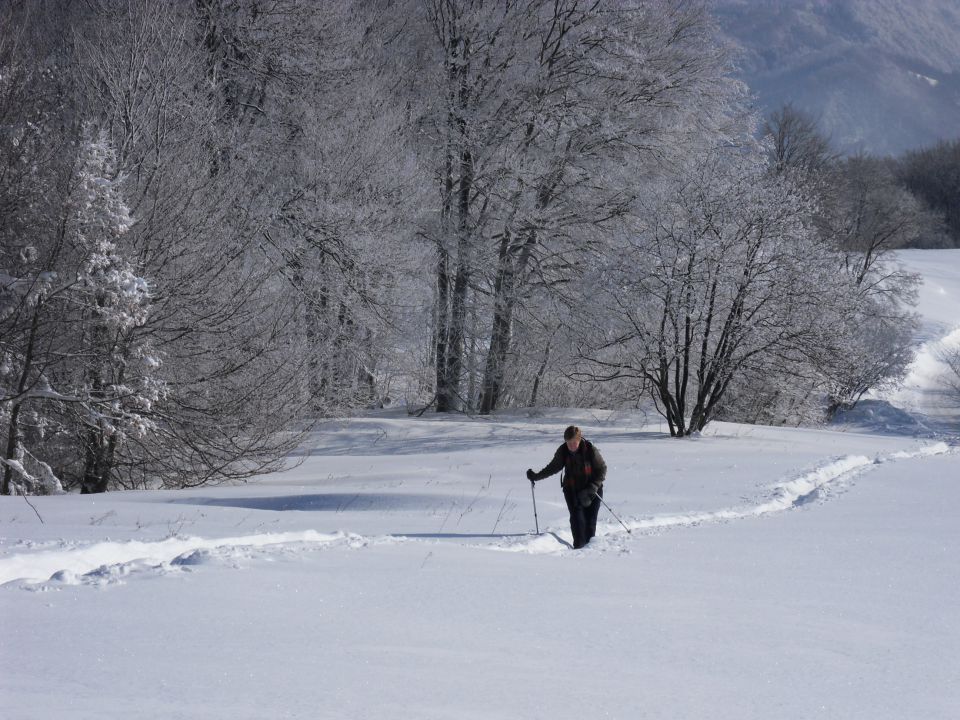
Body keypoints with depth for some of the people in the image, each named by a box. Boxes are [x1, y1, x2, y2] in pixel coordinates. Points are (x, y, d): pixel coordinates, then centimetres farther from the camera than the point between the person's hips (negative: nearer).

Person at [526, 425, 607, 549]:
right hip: (572, 489, 2)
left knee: (590, 520, -3)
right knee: (577, 517, -15)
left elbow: (602, 469, -9)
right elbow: (554, 467, 7)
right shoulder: (563, 451, -9)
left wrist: (592, 488, -19)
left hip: (592, 490, -2)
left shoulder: (590, 450, -18)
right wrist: (536, 476, 0)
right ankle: (579, 546, -18)